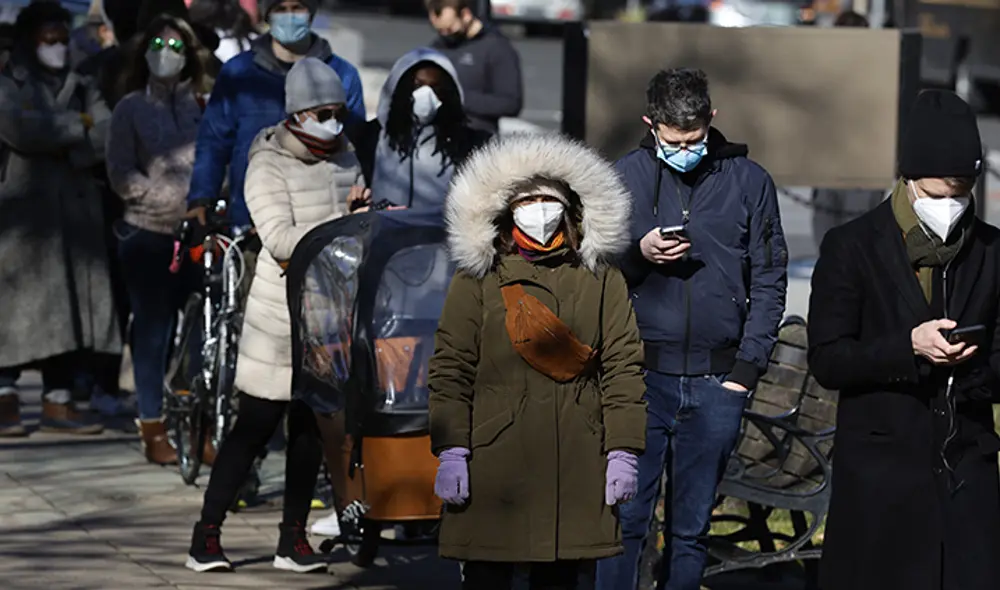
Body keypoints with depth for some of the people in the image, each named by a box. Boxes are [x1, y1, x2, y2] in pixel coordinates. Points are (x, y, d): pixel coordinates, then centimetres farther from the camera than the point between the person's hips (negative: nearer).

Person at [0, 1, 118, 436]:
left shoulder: (80, 88, 19)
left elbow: (107, 135, 5)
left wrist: (57, 139, -9)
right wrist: (77, 125, -4)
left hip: (74, 211, 5)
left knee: (72, 306, 0)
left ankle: (58, 401, 5)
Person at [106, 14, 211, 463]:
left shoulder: (204, 105, 8)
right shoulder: (131, 109, 4)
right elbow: (122, 175, -1)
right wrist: (176, 199, -10)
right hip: (148, 234, -1)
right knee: (153, 328, 1)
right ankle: (153, 429, 8)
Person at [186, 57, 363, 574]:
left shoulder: (347, 159, 10)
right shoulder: (269, 167, -9)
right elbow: (282, 240, -21)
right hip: (282, 316, -6)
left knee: (311, 428, 8)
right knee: (255, 426, -4)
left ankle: (293, 539, 15)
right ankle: (206, 535, 4)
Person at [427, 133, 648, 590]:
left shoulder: (603, 280, 11)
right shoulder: (475, 281, 6)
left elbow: (624, 368, 8)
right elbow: (450, 369, 2)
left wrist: (623, 451, 0)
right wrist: (450, 452, -8)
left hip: (578, 467, 1)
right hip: (493, 462, -1)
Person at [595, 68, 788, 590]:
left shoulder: (748, 181, 4)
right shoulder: (626, 176, 3)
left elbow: (769, 278, 5)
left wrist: (748, 366, -2)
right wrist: (637, 253, -15)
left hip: (716, 382, 1)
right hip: (641, 373, -1)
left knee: (691, 529, 8)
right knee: (626, 521, -1)